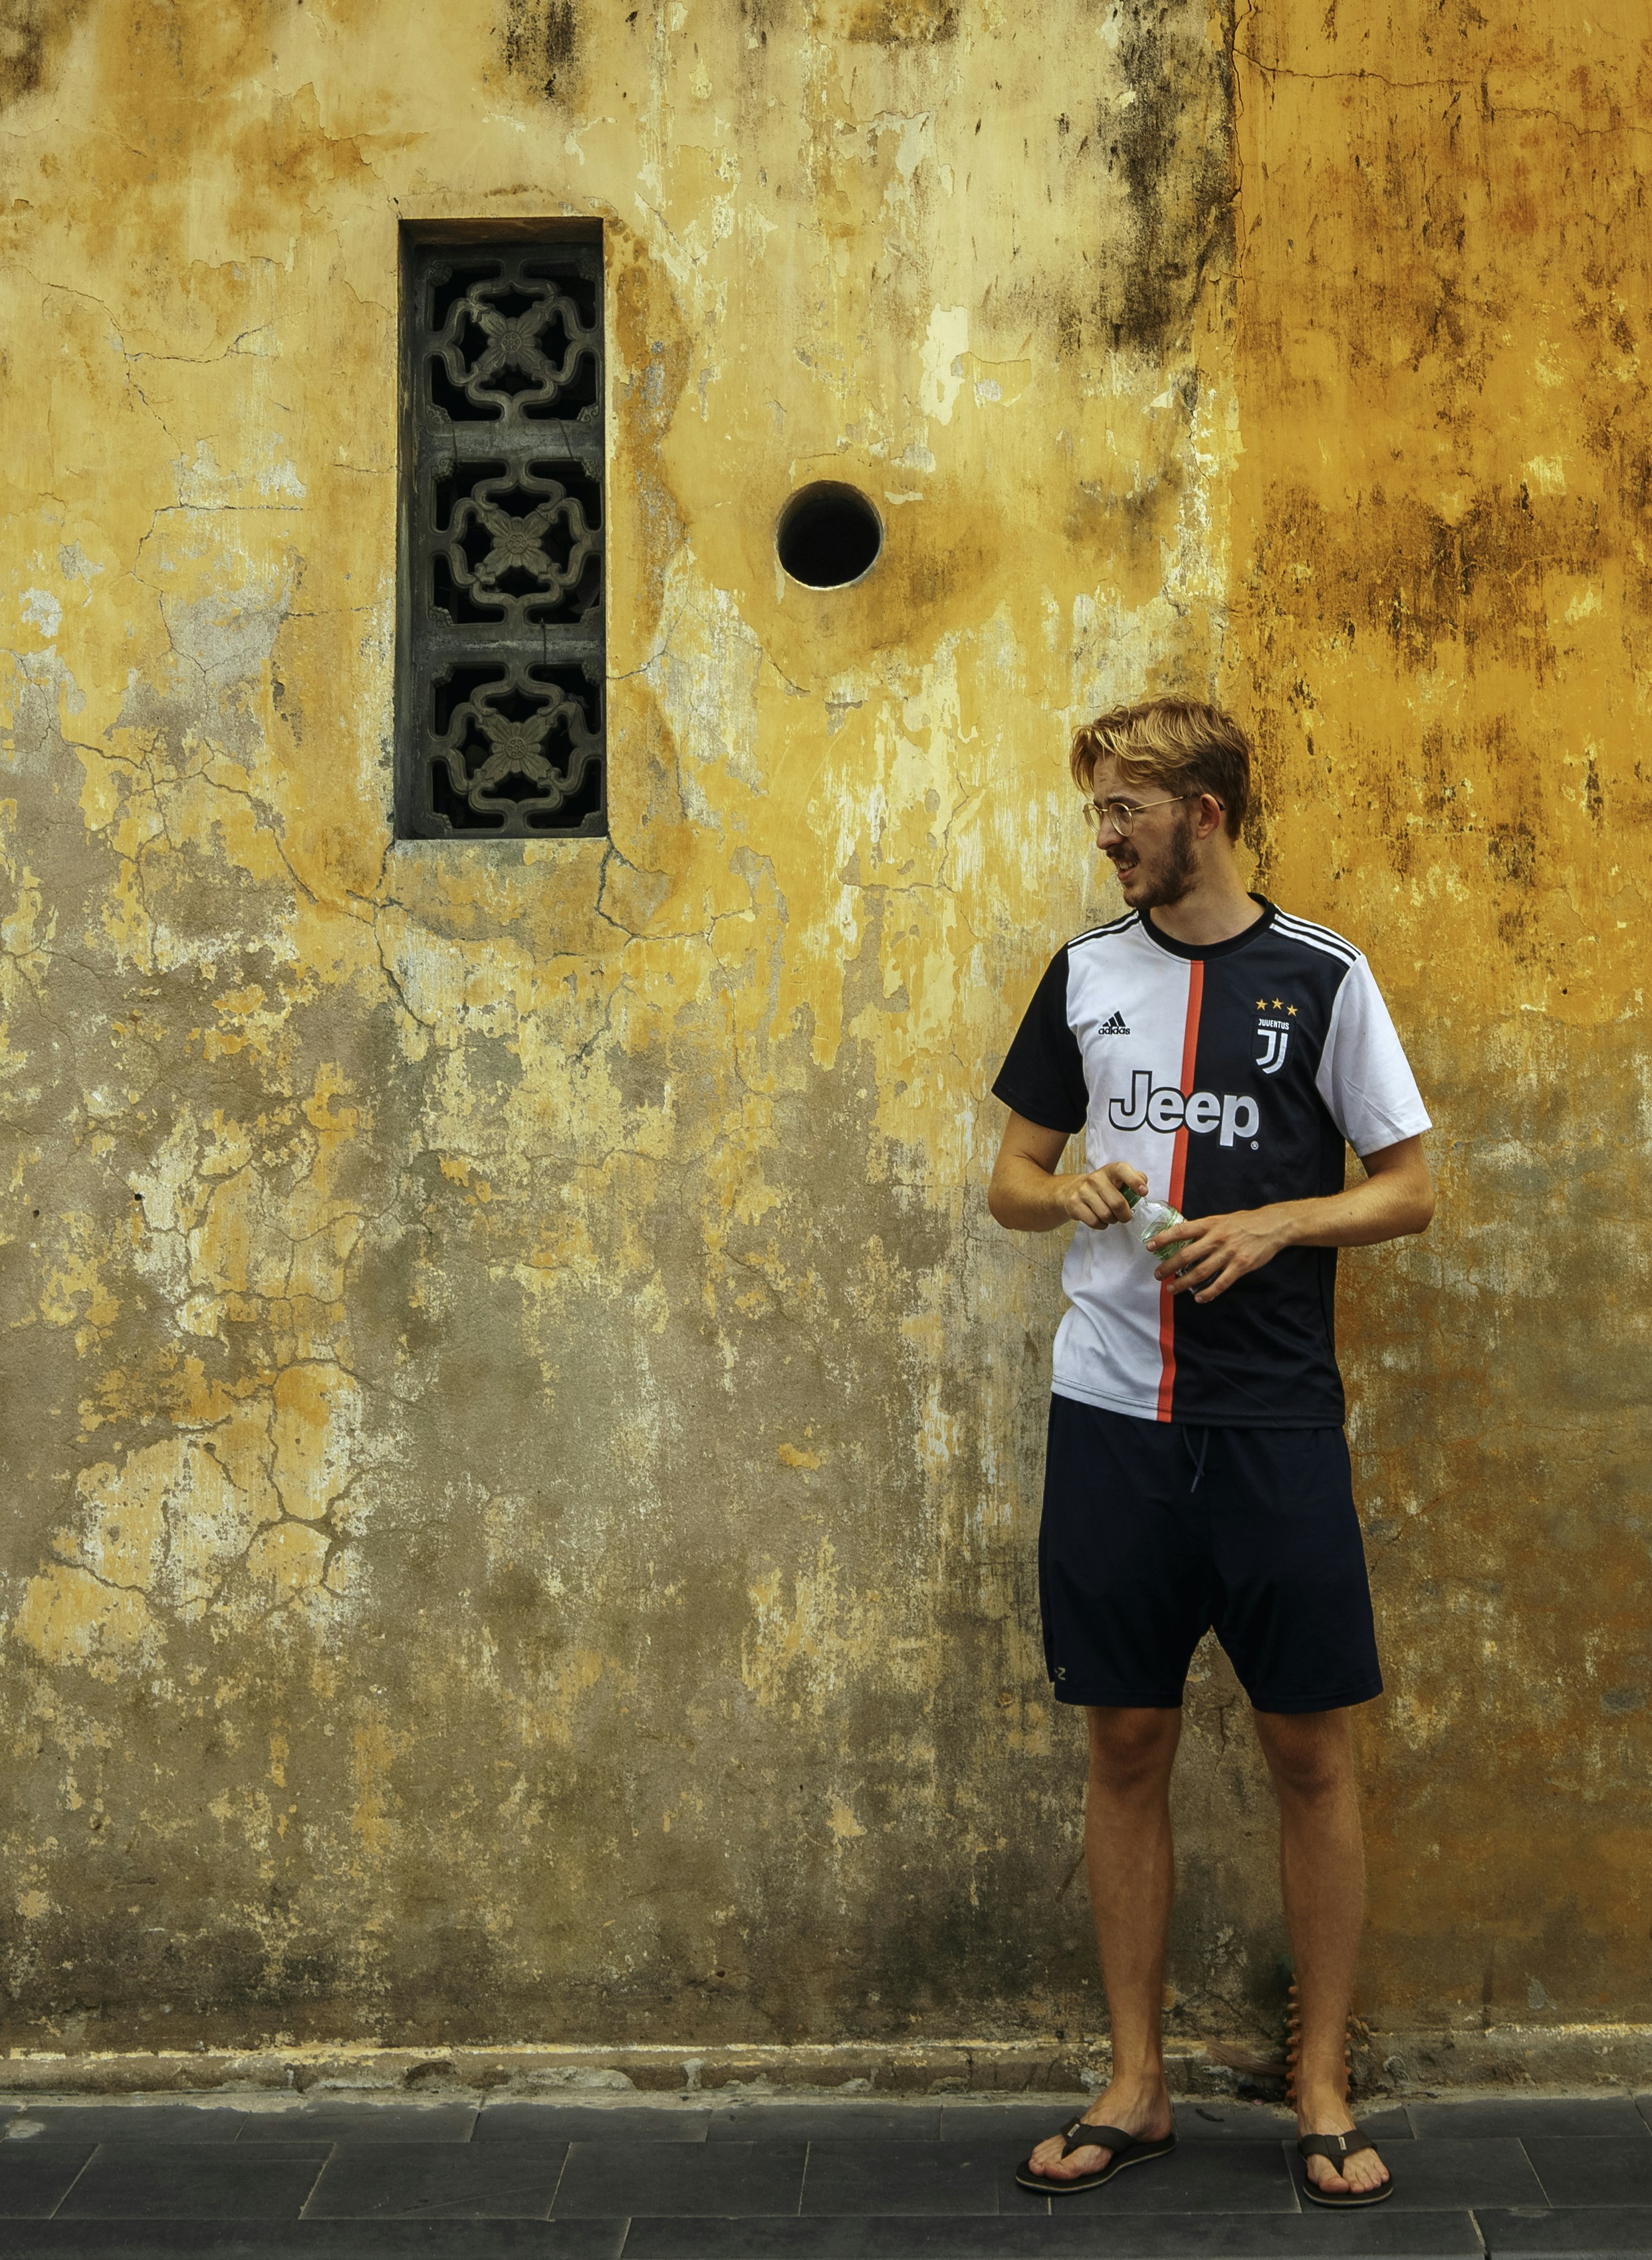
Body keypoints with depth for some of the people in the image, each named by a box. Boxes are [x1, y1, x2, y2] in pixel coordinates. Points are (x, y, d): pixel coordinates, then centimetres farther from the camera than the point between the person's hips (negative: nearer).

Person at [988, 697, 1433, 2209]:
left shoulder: (1320, 975, 0)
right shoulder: (1088, 974, 9)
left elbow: (1410, 1188, 2)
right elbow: (1011, 1178, 15)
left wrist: (1272, 1226, -14)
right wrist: (1068, 1192, -7)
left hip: (1276, 1419, -2)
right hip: (1114, 1416, 3)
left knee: (1312, 1751, 3)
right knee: (1127, 1746, 8)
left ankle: (1325, 2093, 18)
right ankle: (1136, 2089, 21)